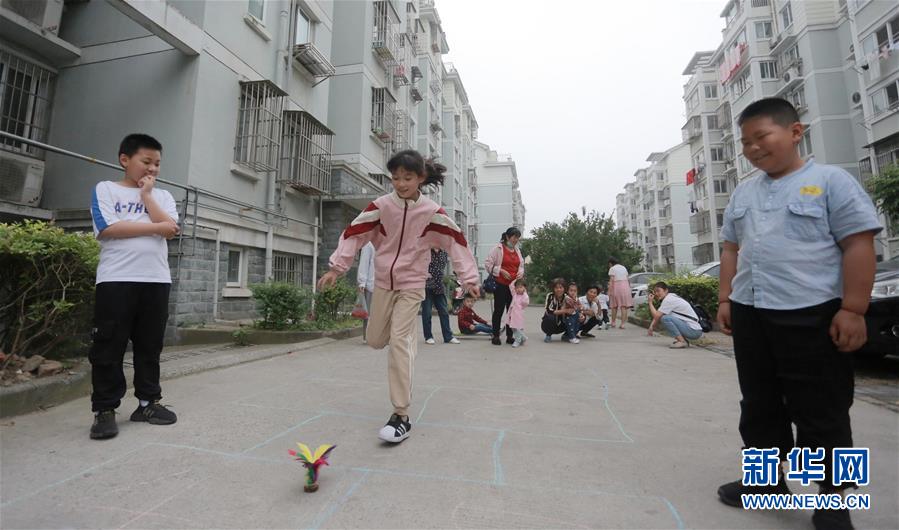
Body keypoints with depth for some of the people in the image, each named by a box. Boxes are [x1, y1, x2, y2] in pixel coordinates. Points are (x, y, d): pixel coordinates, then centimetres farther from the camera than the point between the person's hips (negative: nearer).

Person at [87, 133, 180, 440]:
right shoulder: (105, 189, 7)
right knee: (109, 346, 1)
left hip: (156, 280, 3)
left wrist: (146, 195, 1)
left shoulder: (162, 196, 15)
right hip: (116, 279, -3)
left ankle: (148, 402, 19)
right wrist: (155, 227, -6)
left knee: (150, 345, 9)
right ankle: (104, 409, 11)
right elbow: (107, 229, -9)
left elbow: (172, 229, -3)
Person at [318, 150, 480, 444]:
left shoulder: (431, 211, -11)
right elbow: (354, 233, -6)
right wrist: (335, 267, -11)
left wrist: (469, 278, -14)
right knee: (375, 340, 11)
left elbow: (456, 241, -9)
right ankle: (407, 336, 47)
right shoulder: (381, 205, -8)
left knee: (398, 341, -13)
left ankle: (401, 415, -4)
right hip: (383, 282, 3)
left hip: (411, 285, -3)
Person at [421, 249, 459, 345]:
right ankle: (428, 337, 15)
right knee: (426, 312, 3)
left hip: (439, 286, 4)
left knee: (444, 312, 5)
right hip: (426, 286, -4)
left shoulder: (443, 252, 5)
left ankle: (448, 337, 13)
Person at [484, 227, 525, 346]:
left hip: (514, 285, 6)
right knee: (499, 310, 0)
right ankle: (496, 336, 10)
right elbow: (488, 263, -8)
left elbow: (521, 265, 24)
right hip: (501, 285, -6)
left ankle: (509, 336, 16)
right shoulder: (498, 248, -4)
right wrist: (501, 271, -16)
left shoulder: (517, 250, 15)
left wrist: (521, 273, 3)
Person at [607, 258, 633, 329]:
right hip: (625, 286, 4)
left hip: (616, 286, -4)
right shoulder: (623, 267, 16)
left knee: (614, 306, 9)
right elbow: (627, 278, 12)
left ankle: (613, 322, 19)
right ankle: (622, 324, -6)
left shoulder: (612, 269, -1)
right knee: (624, 306, -1)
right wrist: (629, 288, 17)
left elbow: (611, 280, -10)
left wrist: (609, 291, -11)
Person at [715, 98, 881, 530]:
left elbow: (858, 245, -8)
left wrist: (853, 309, -14)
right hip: (750, 314, 6)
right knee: (759, 404, 14)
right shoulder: (743, 193, 13)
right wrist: (725, 299, 9)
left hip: (811, 315, -5)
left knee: (821, 412, 5)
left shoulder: (831, 180, -2)